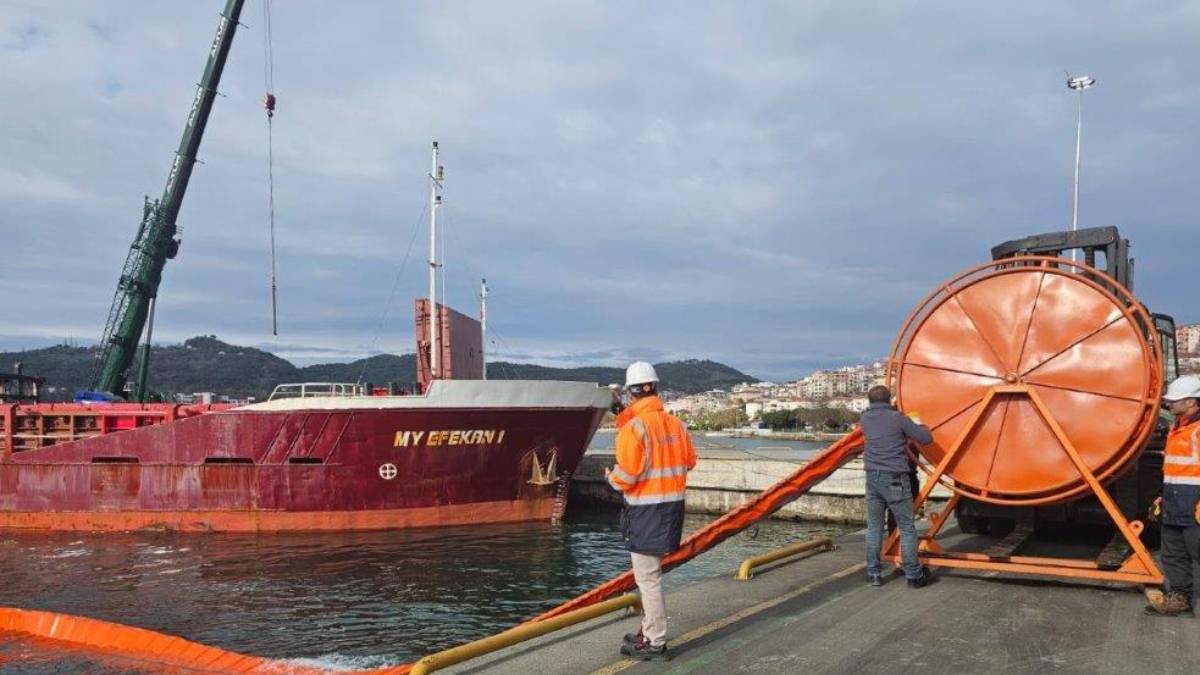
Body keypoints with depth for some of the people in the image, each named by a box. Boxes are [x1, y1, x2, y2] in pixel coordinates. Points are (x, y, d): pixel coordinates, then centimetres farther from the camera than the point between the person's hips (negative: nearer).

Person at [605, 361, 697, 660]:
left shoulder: (634, 427, -16)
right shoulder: (675, 423, 4)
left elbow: (625, 475, -20)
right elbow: (689, 461, 16)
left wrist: (610, 476, 2)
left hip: (646, 510, -7)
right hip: (673, 504, 8)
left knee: (647, 577, 2)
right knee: (651, 572, 21)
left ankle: (655, 643, 8)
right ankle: (649, 630, 32)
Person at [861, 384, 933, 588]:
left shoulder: (866, 418, 7)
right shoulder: (897, 418, -7)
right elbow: (926, 438, -3)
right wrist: (920, 425, 16)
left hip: (872, 478, 5)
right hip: (895, 479, -5)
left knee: (874, 527, 11)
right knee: (907, 528, 3)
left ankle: (873, 573, 13)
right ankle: (914, 575, 8)